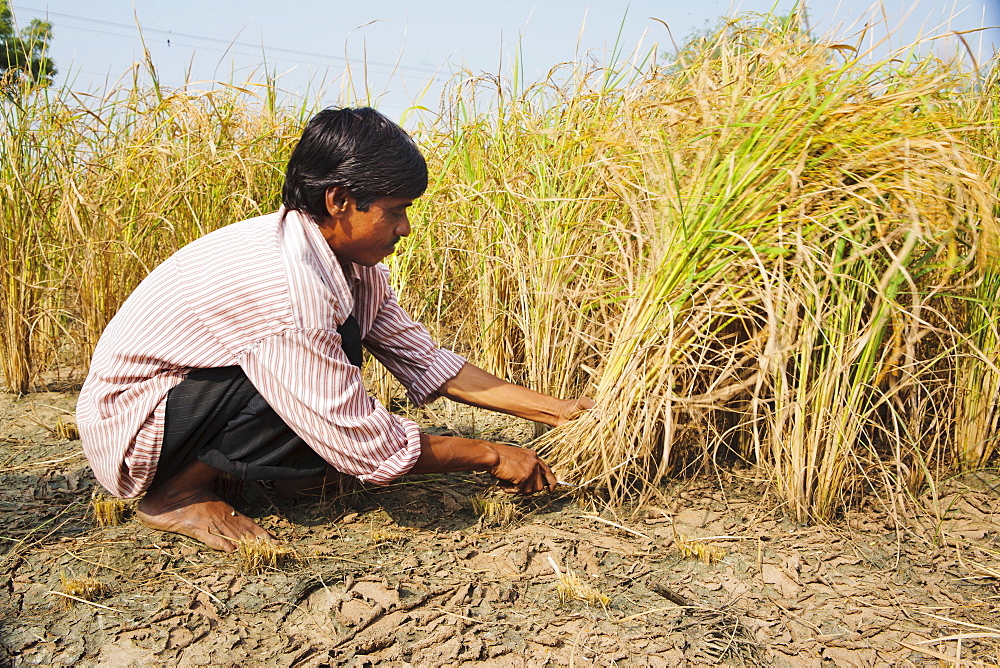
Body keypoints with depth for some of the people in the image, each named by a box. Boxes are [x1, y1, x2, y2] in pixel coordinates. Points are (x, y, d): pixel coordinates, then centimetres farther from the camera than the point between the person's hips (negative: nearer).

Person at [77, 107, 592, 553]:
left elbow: (424, 362, -1)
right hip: (128, 424, -8)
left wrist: (557, 410, -4)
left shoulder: (349, 259, -6)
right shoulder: (288, 285, -33)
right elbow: (368, 449, -29)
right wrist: (492, 456, -17)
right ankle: (172, 495, -7)